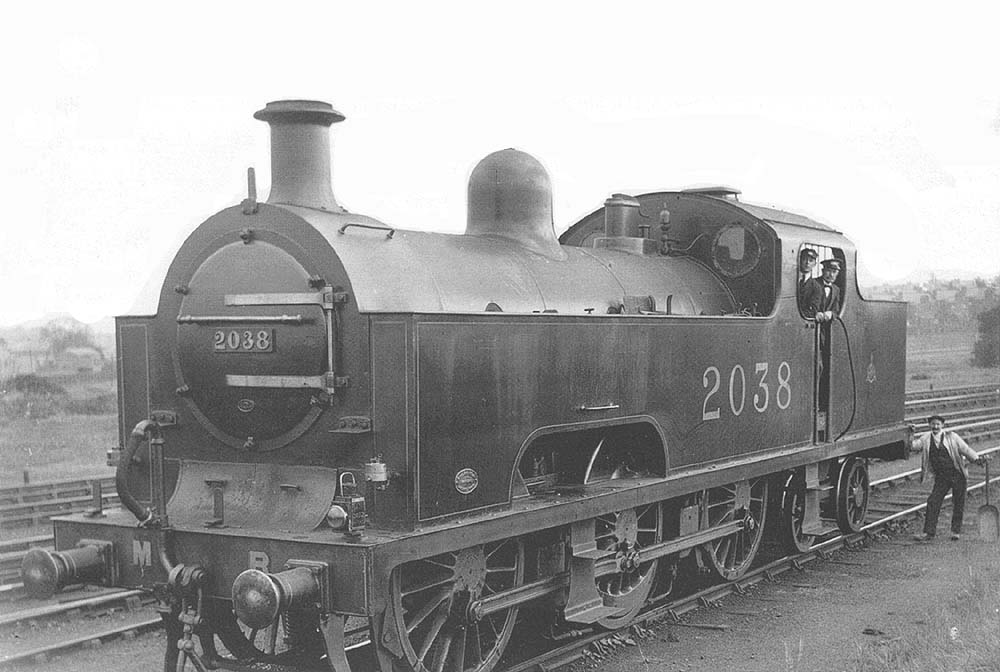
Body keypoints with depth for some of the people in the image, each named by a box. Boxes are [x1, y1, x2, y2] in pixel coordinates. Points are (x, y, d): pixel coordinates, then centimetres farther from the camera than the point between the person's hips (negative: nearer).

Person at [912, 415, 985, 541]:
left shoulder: (952, 437, -2)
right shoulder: (926, 439, 5)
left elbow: (965, 449, -3)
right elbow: (913, 446, 3)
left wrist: (976, 459, -17)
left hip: (957, 475, -2)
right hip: (941, 477, 2)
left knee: (958, 504, 2)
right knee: (933, 502, -8)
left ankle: (956, 531, 16)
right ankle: (928, 532, -5)